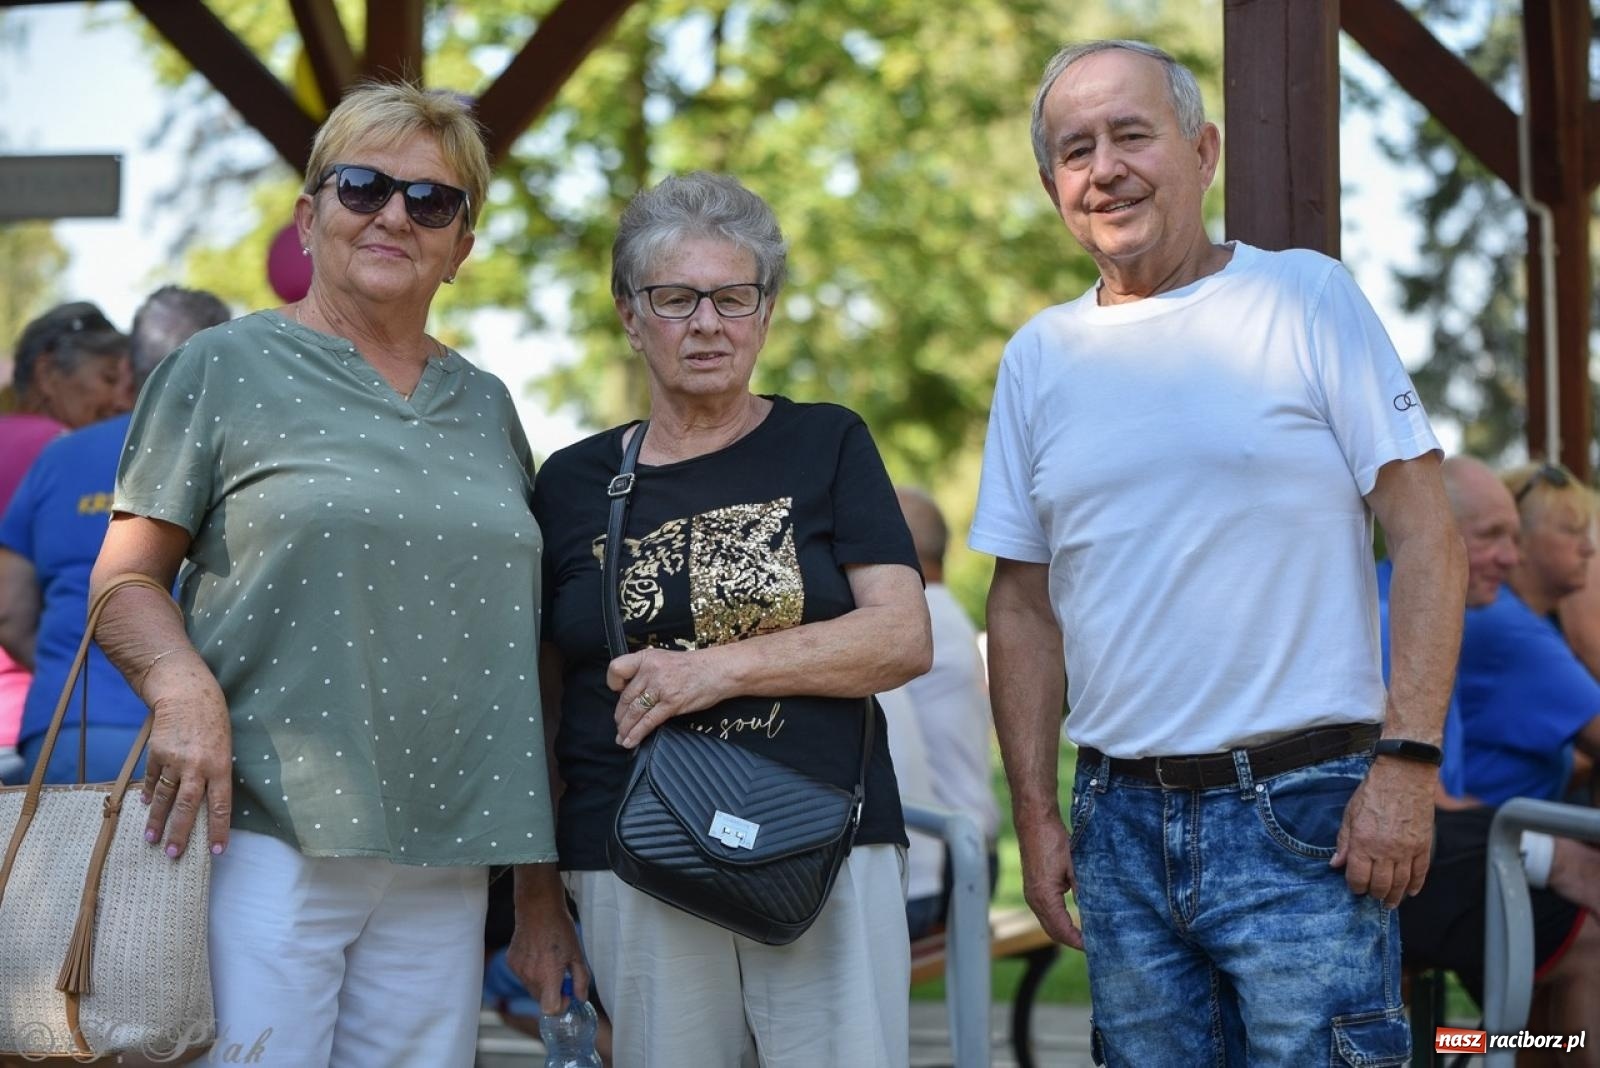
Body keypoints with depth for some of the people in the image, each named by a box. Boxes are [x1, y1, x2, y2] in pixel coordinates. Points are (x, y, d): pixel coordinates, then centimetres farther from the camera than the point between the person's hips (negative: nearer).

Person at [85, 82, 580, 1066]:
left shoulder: (486, 408, 17)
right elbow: (123, 580, 1)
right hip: (267, 838, -4)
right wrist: (183, 686, -20)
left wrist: (541, 880, 16)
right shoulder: (226, 369, 3)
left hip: (446, 860, 4)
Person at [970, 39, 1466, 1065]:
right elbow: (1025, 604, 13)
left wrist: (1407, 760, -13)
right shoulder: (1039, 356, 10)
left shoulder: (1306, 297, -1)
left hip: (1301, 817, -4)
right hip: (1119, 823, 4)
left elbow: (1427, 535, -5)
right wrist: (1035, 813, 7)